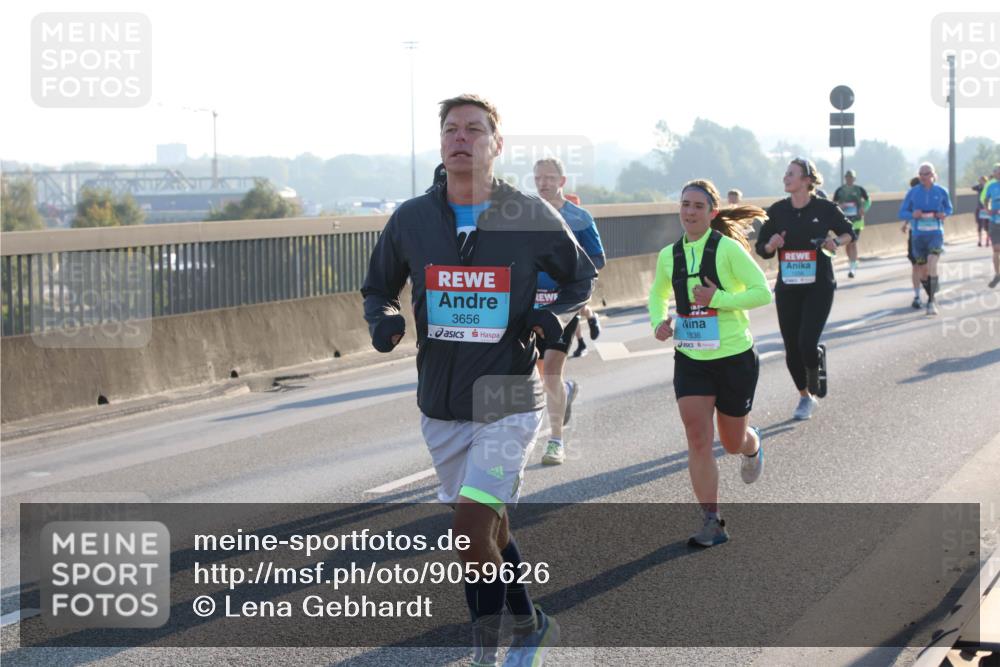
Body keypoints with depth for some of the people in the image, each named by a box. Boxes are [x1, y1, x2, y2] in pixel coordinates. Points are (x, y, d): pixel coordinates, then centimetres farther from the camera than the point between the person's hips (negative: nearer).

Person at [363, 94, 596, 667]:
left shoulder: (532, 217, -5)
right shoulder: (411, 219, 1)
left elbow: (583, 276, 10)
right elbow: (379, 289, 14)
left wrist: (555, 315, -10)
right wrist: (384, 319, -9)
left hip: (509, 403, -4)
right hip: (440, 403, 4)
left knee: (470, 527, -16)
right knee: (490, 528, 15)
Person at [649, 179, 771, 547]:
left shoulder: (728, 249, -13)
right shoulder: (669, 255, 2)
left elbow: (763, 292, -15)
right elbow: (657, 294, 20)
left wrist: (717, 299, -23)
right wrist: (658, 322, 0)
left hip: (734, 357, -3)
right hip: (690, 360, 3)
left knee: (732, 442, 12)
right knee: (698, 440, -10)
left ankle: (752, 445, 51)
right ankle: (712, 521, -3)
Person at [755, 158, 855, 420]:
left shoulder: (824, 208, -5)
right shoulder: (777, 211, 1)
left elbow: (849, 231, 11)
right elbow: (761, 249, 8)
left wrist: (836, 242, -9)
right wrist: (771, 245, -14)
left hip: (819, 286, -3)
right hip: (787, 288, 3)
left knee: (807, 342, -16)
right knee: (792, 348, 5)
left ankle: (815, 376, 20)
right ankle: (805, 397, 27)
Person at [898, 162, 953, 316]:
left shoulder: (941, 192, -1)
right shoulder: (913, 192, 0)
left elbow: (948, 208, 15)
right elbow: (902, 213, 3)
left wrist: (944, 214, -8)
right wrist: (912, 215, -18)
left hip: (936, 234, -2)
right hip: (918, 235, 2)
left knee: (932, 265, -22)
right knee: (923, 271, 8)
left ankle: (931, 302, -18)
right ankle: (931, 298, 31)